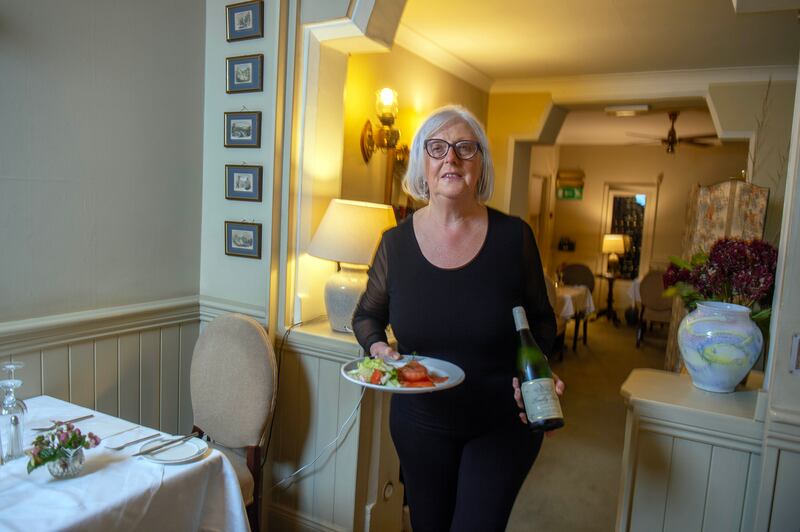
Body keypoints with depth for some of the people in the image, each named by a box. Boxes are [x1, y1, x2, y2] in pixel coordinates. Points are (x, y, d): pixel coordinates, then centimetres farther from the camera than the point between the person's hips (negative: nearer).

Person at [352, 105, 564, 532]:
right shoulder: (396, 243, -8)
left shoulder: (513, 236, -11)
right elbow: (366, 316, 6)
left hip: (504, 423, -1)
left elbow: (540, 319, 1)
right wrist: (377, 347, -14)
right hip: (420, 422, 2)